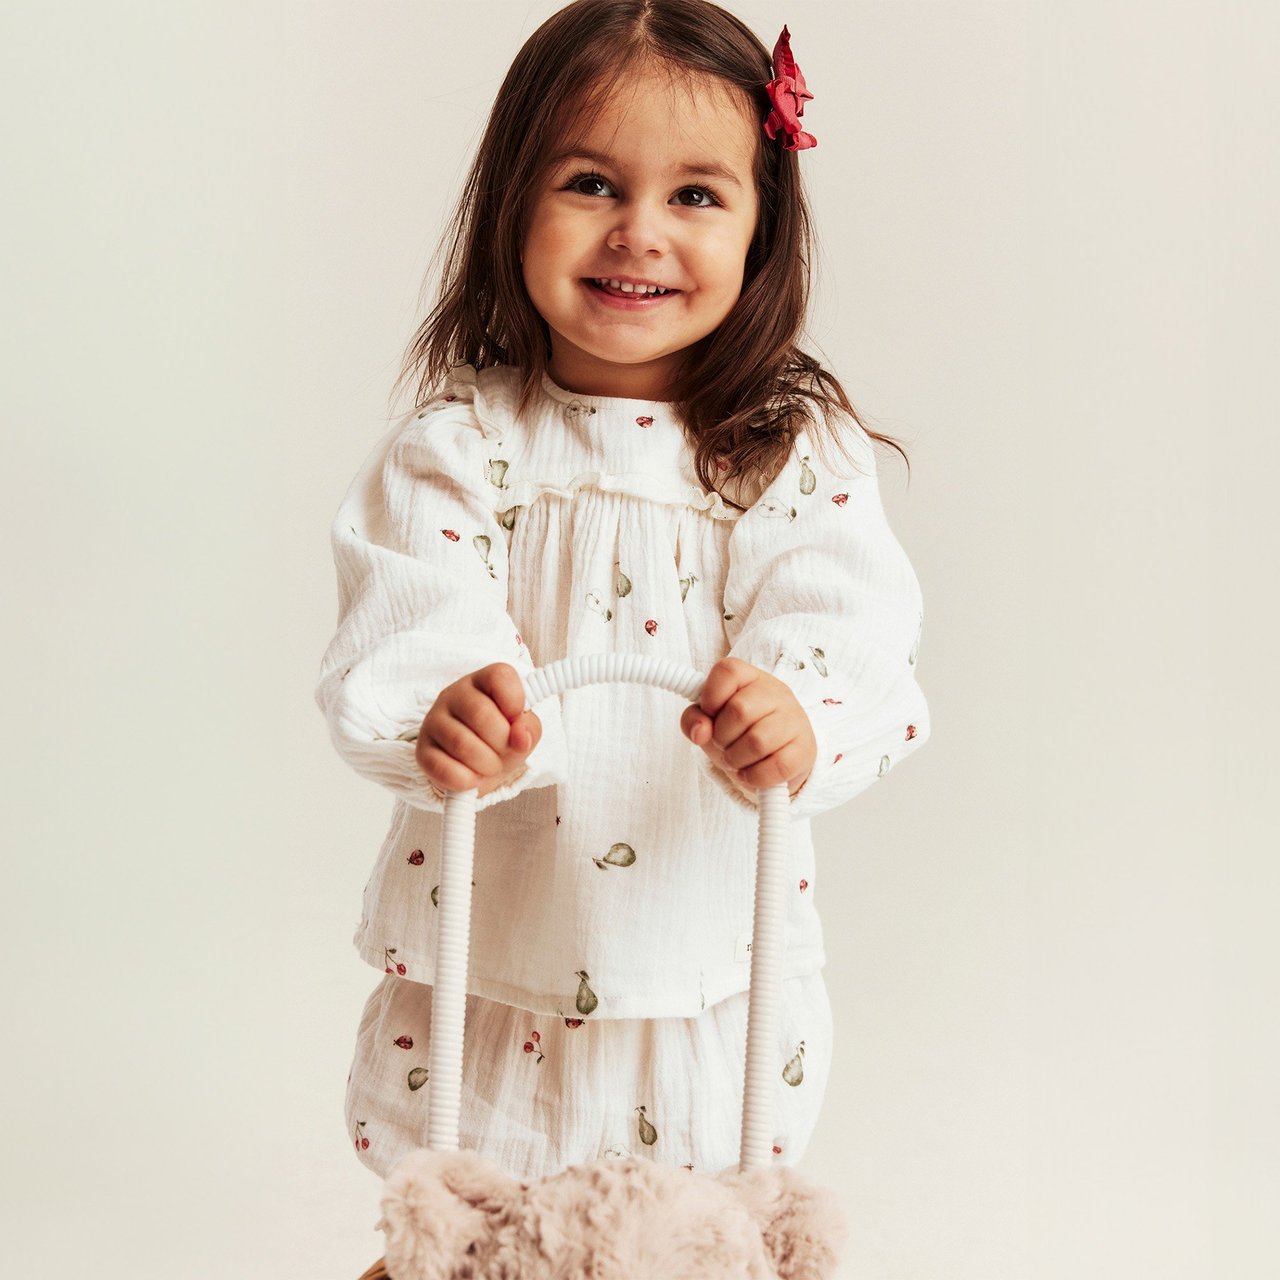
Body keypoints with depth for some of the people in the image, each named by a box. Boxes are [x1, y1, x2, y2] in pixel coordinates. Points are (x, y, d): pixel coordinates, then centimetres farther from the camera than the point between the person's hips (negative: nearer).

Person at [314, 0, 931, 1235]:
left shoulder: (801, 452, -6)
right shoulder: (457, 447, -8)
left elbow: (849, 637, -16)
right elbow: (408, 634, -18)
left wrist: (796, 717, -38)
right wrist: (443, 714, -40)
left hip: (718, 987, 1)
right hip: (485, 982, 0)